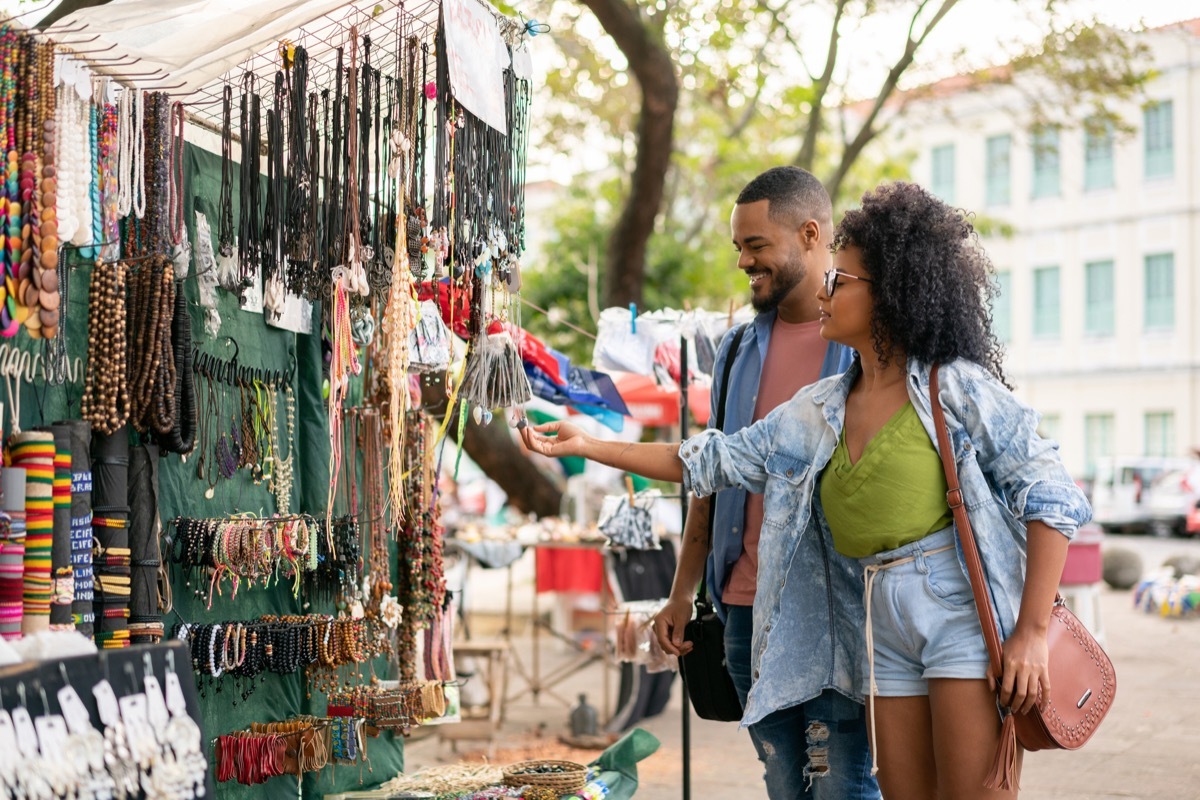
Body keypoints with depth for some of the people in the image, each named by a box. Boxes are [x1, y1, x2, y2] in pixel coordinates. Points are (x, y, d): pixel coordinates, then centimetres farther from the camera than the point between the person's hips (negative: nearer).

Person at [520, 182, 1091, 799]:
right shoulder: (816, 413, 13)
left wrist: (1032, 632, -15)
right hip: (885, 627, 6)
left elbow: (1052, 498, -8)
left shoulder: (958, 387, -5)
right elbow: (707, 462, 17)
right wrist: (585, 446, 13)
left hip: (964, 612, -6)